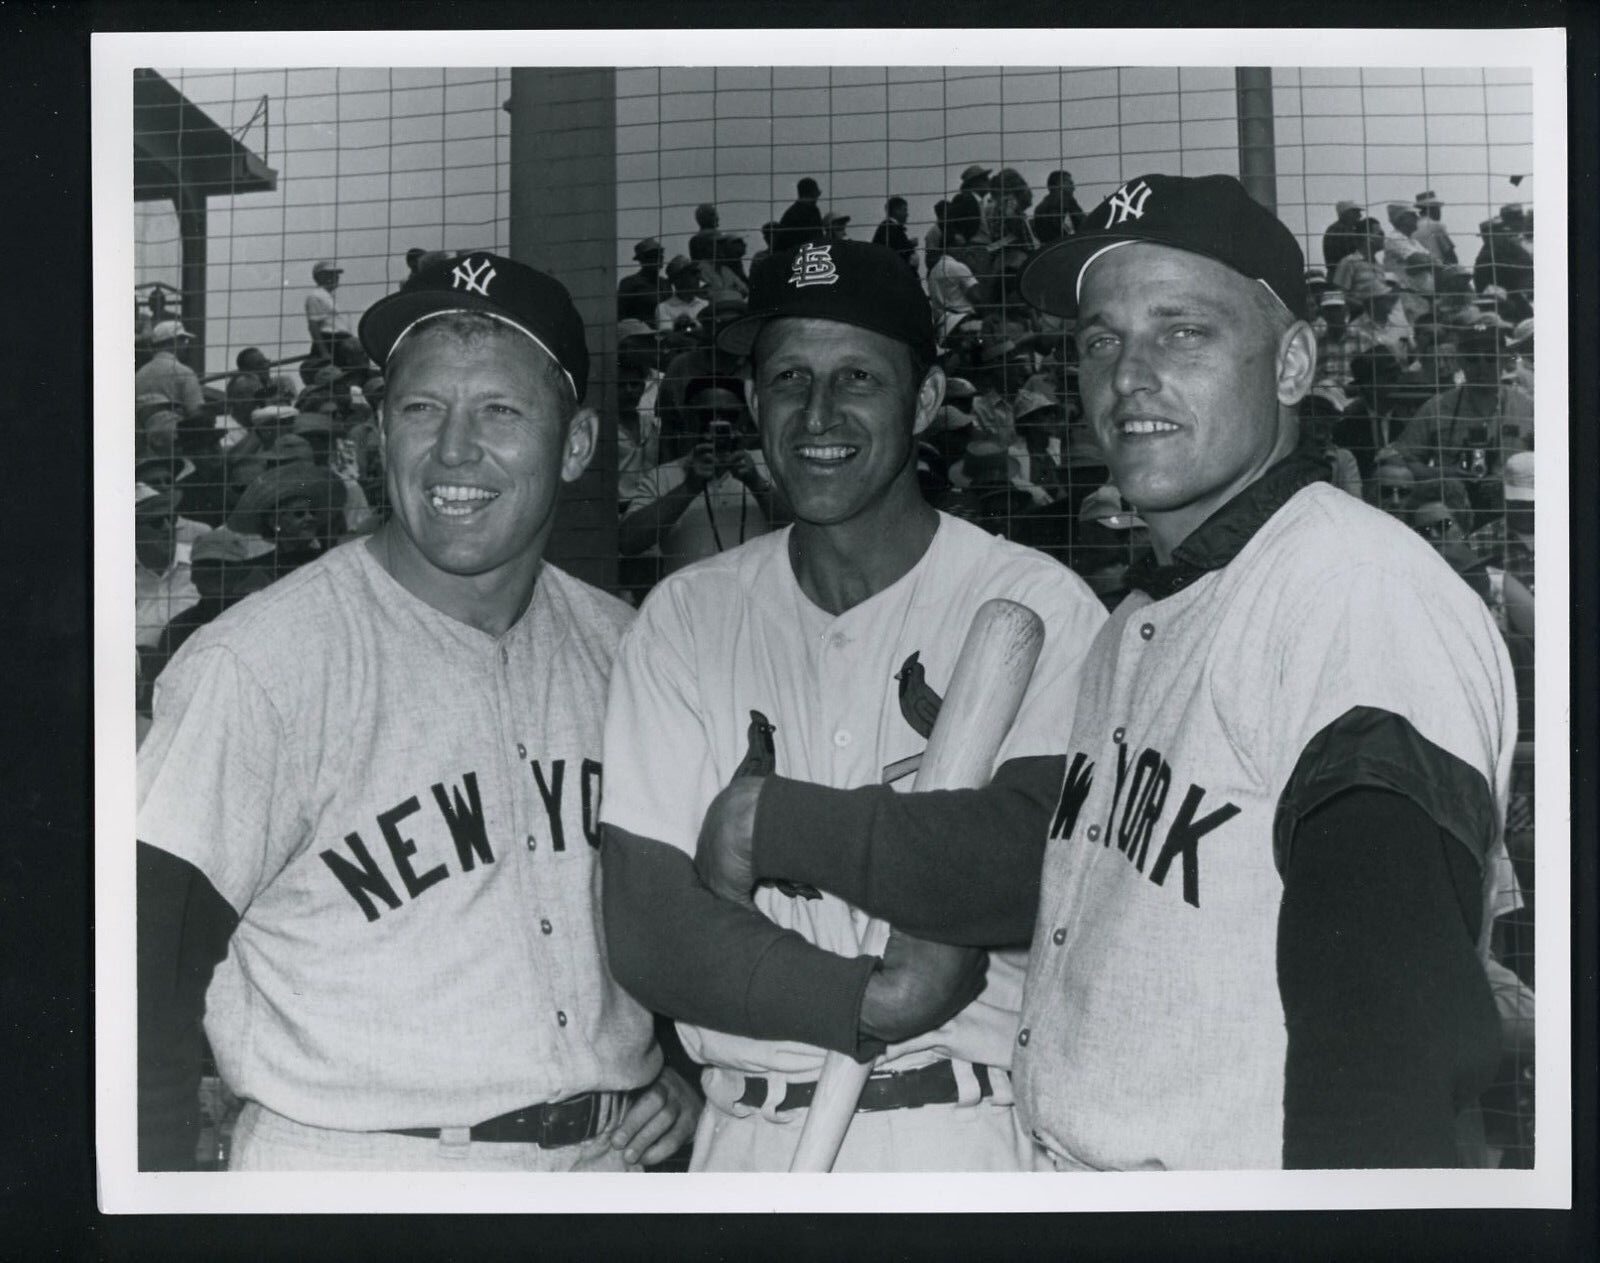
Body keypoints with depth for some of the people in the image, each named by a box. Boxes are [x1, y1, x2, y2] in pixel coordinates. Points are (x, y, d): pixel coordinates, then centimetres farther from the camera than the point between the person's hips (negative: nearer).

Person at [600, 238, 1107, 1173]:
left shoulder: (1040, 605, -5)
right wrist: (872, 1002, -17)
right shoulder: (685, 618, 4)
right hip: (745, 1138, 2)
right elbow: (647, 934, -4)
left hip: (972, 1134, -2)